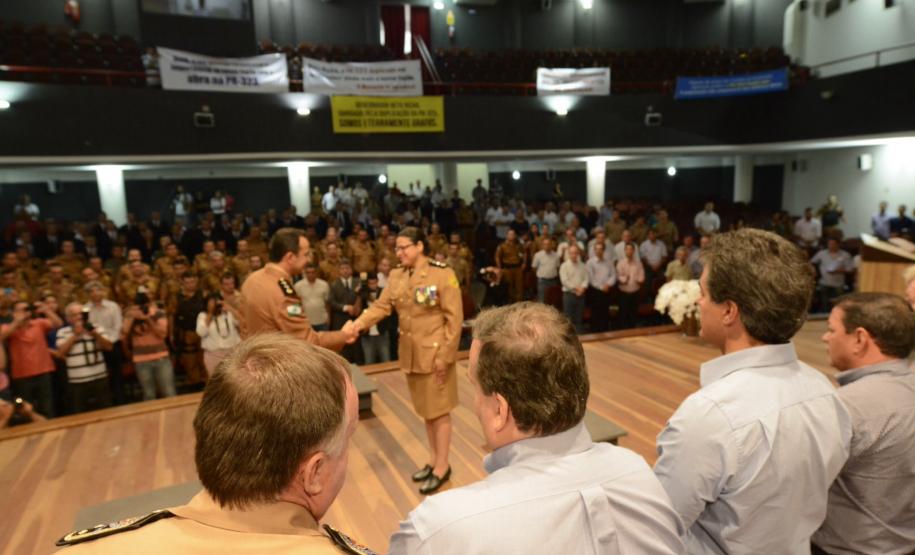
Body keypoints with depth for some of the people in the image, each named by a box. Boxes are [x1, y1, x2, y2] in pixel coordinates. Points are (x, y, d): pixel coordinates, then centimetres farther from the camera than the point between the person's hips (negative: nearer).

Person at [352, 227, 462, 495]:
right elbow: (381, 306, 1)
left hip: (434, 353, -6)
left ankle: (442, 466, 20)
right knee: (426, 410, 17)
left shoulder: (442, 273, -15)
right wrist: (360, 323, -18)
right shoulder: (396, 276, 4)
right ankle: (434, 459, 33)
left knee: (439, 410, 5)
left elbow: (454, 317, -15)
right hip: (411, 353, 6)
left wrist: (445, 355, -17)